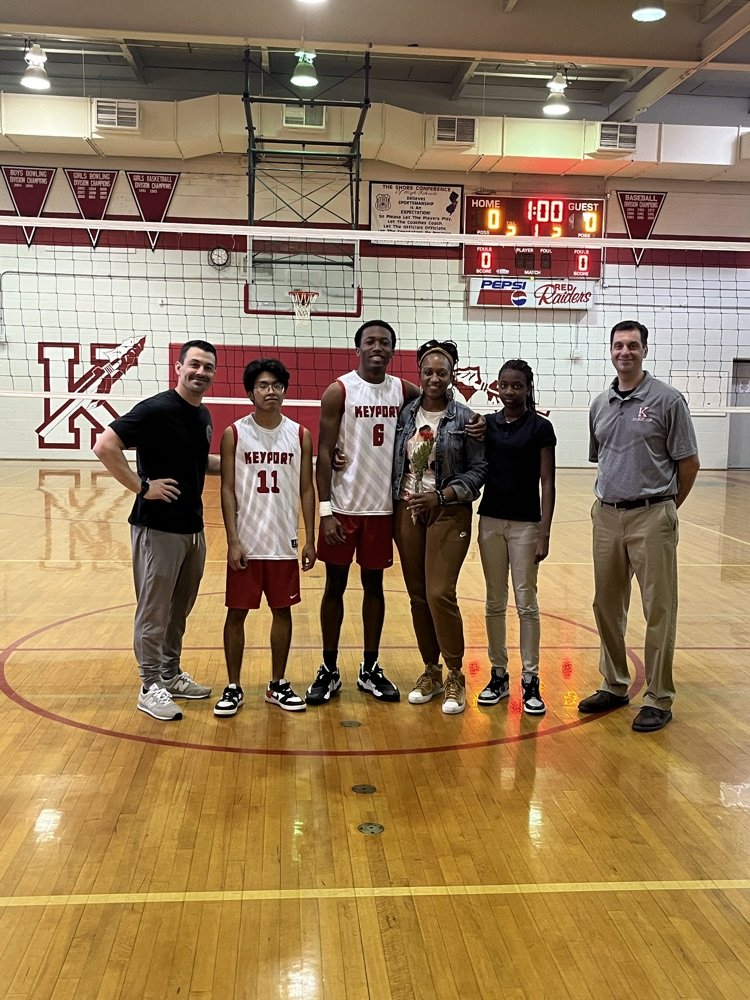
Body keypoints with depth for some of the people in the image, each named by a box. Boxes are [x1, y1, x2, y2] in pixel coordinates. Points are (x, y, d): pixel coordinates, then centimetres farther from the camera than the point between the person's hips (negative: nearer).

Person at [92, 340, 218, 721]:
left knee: (179, 609, 17)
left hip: (193, 527, 8)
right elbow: (104, 446, -21)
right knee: (154, 611, 3)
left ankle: (171, 675, 32)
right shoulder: (157, 409, -16)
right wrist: (142, 487, -21)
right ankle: (151, 687, 15)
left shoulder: (203, 415, 9)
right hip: (157, 528, -8)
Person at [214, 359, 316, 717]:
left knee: (282, 611, 10)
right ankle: (233, 687, 17)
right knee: (236, 612, 4)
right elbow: (228, 490, -4)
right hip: (245, 542, -2)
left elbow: (306, 490, 5)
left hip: (284, 542, 2)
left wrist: (310, 540, 0)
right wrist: (233, 541, -10)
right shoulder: (234, 433, -3)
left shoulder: (300, 435, 3)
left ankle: (278, 685, 24)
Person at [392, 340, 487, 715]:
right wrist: (395, 500, -4)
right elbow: (395, 463, 10)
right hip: (407, 512, 4)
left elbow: (478, 470, -5)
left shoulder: (463, 418, -4)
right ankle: (430, 670, 23)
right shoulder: (406, 414, 5)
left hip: (448, 513, -4)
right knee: (418, 596, 9)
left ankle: (455, 677, 5)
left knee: (440, 593, -11)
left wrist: (441, 495, -15)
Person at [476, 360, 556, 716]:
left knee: (526, 602, 1)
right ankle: (498, 675, 19)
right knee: (495, 602, 9)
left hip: (525, 523, -4)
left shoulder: (540, 427, -5)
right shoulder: (487, 424, 6)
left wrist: (544, 533, -11)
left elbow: (547, 483, -6)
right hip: (490, 520, 4)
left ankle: (530, 680, 9)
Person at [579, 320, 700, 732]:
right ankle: (615, 685, 27)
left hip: (651, 518, -5)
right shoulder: (599, 404, 10)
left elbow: (689, 463, -3)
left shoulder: (667, 399, -6)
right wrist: (610, 500, 12)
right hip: (606, 516, 6)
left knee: (658, 610, 1)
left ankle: (659, 698, 11)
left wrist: (666, 507, 4)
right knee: (607, 606, 12)